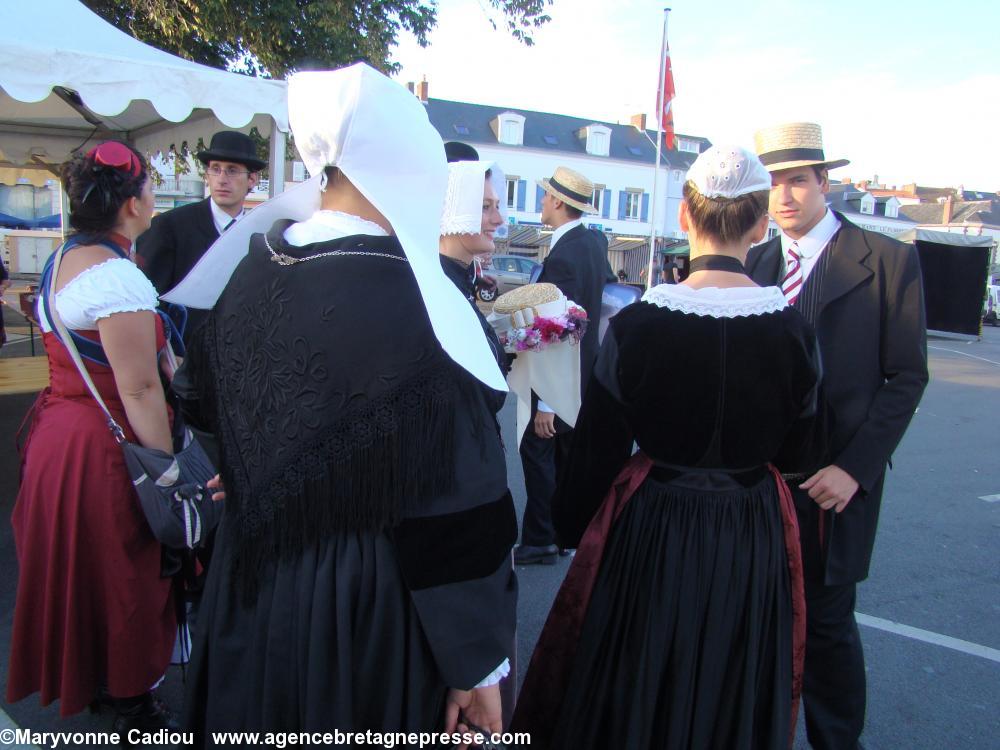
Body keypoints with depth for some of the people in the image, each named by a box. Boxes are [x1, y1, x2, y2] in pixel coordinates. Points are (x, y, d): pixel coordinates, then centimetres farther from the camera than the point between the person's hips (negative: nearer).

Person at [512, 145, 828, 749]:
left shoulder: (639, 323, -16)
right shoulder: (792, 328, -10)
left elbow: (597, 447, -10)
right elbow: (802, 451, -2)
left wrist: (571, 528, 4)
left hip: (652, 536, -2)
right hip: (750, 542, 3)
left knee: (634, 694, 21)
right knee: (731, 698, 25)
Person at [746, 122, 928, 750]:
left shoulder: (888, 261, -3)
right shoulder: (755, 264, 9)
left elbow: (907, 377, -5)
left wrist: (855, 467, -12)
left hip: (832, 479, -3)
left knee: (827, 620, 6)